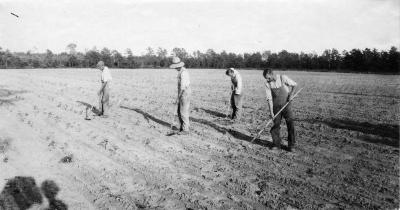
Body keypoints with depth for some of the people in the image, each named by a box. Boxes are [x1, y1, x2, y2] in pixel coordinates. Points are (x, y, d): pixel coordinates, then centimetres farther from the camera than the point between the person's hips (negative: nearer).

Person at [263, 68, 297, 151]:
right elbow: (269, 98, -7)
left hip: (286, 104, -1)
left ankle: (291, 145, 3)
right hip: (276, 106, 2)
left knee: (290, 123, -6)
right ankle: (276, 144, 17)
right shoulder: (267, 84, -6)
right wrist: (271, 112, -12)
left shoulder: (283, 78, -11)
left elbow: (294, 84, 4)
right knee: (276, 124, 2)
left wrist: (290, 94, -9)